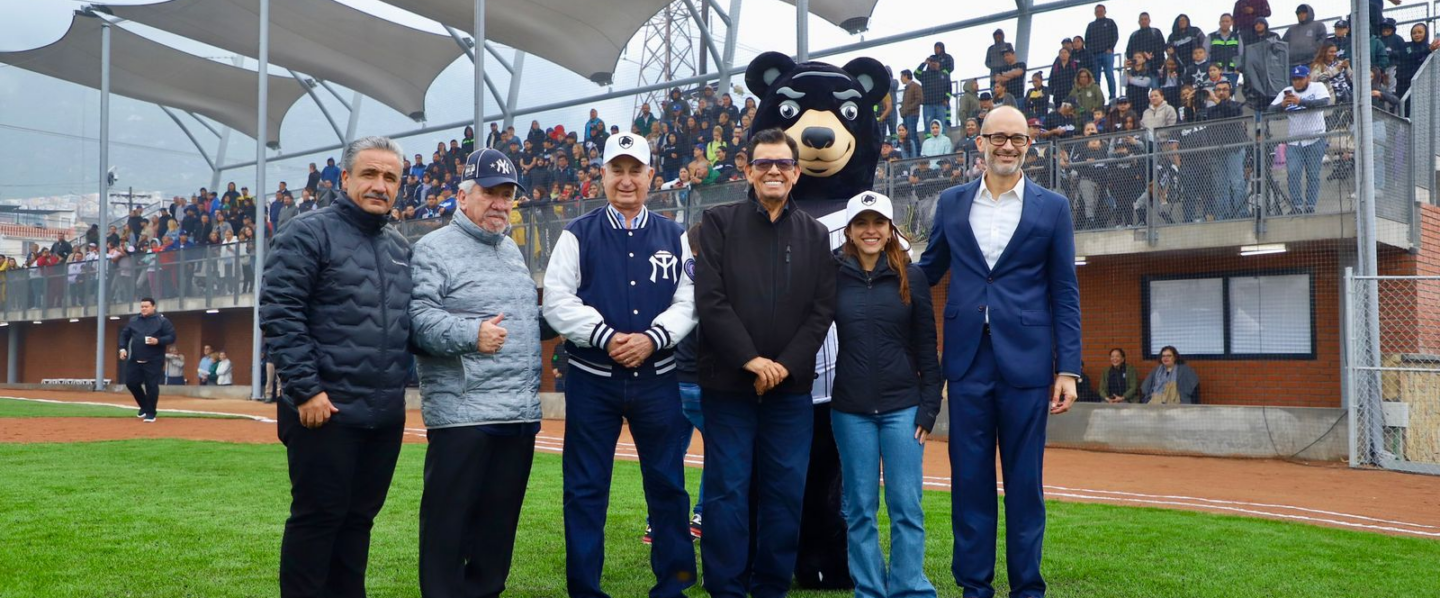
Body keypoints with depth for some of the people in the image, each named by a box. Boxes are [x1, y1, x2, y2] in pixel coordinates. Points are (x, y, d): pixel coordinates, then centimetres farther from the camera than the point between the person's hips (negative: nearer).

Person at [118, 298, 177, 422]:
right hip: (134, 360, 5)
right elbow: (124, 334, 17)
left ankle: (150, 413, 7)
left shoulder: (162, 321, -3)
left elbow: (172, 337, -6)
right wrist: (123, 348, 2)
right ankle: (144, 406, 27)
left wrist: (158, 341, -22)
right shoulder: (133, 320, 10)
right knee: (131, 382, 5)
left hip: (153, 361, -5)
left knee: (151, 386, -5)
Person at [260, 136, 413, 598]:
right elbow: (279, 314, -13)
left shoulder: (400, 247, 15)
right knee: (318, 516, 0)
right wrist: (305, 389, -17)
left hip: (386, 416, 7)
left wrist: (397, 388, 12)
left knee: (359, 517, 13)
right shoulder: (310, 233, -6)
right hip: (326, 411, -6)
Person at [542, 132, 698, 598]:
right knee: (585, 488, 4)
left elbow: (688, 301, 2)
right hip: (592, 380, -1)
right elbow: (558, 301, -5)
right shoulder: (578, 235, 2)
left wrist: (652, 338, -15)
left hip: (657, 380, 2)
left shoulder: (674, 237, 8)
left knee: (667, 485, 8)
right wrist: (606, 337, -17)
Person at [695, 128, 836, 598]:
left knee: (785, 493, 5)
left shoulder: (816, 234, 11)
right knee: (727, 492, 1)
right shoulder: (719, 222, 3)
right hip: (728, 381, -2)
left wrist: (786, 365, -9)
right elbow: (709, 299, -7)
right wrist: (750, 359, -14)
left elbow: (822, 309, 4)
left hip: (791, 385, 2)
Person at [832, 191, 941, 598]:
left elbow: (926, 347, 2)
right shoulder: (833, 276, 1)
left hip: (902, 406, 0)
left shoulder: (911, 276, 1)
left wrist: (929, 408, -2)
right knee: (860, 508, 6)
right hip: (850, 409, 1)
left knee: (906, 506, 0)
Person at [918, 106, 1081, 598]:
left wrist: (1068, 368, -3)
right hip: (967, 357, 2)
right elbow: (929, 271, 17)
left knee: (1024, 480, 5)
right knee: (969, 478, 7)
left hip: (1025, 359, -1)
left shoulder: (1052, 207, 4)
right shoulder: (952, 203, 9)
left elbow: (1064, 292, 2)